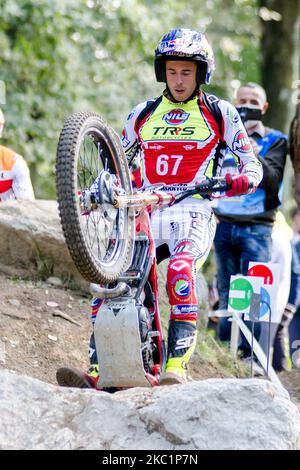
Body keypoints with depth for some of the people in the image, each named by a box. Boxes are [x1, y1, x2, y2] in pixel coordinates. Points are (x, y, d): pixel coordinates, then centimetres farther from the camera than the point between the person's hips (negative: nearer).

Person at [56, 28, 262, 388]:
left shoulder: (219, 113, 8)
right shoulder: (143, 114, 17)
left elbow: (252, 163, 5)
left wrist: (243, 179, -19)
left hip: (193, 212, -4)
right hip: (145, 212, 4)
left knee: (180, 269, -34)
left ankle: (178, 364, -36)